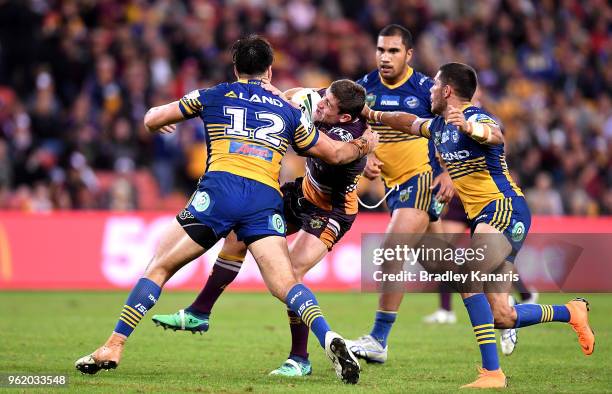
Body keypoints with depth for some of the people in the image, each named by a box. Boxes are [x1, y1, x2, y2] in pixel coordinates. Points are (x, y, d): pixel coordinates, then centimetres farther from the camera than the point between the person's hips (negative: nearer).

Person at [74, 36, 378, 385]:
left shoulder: (213, 97, 20)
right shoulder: (289, 111, 24)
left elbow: (153, 120, 30)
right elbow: (336, 153, 31)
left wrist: (154, 117, 54)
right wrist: (363, 146, 51)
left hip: (219, 190, -1)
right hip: (266, 201, 1)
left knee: (160, 267, 9)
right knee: (286, 286, -6)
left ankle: (114, 346, 4)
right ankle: (329, 339, -31)